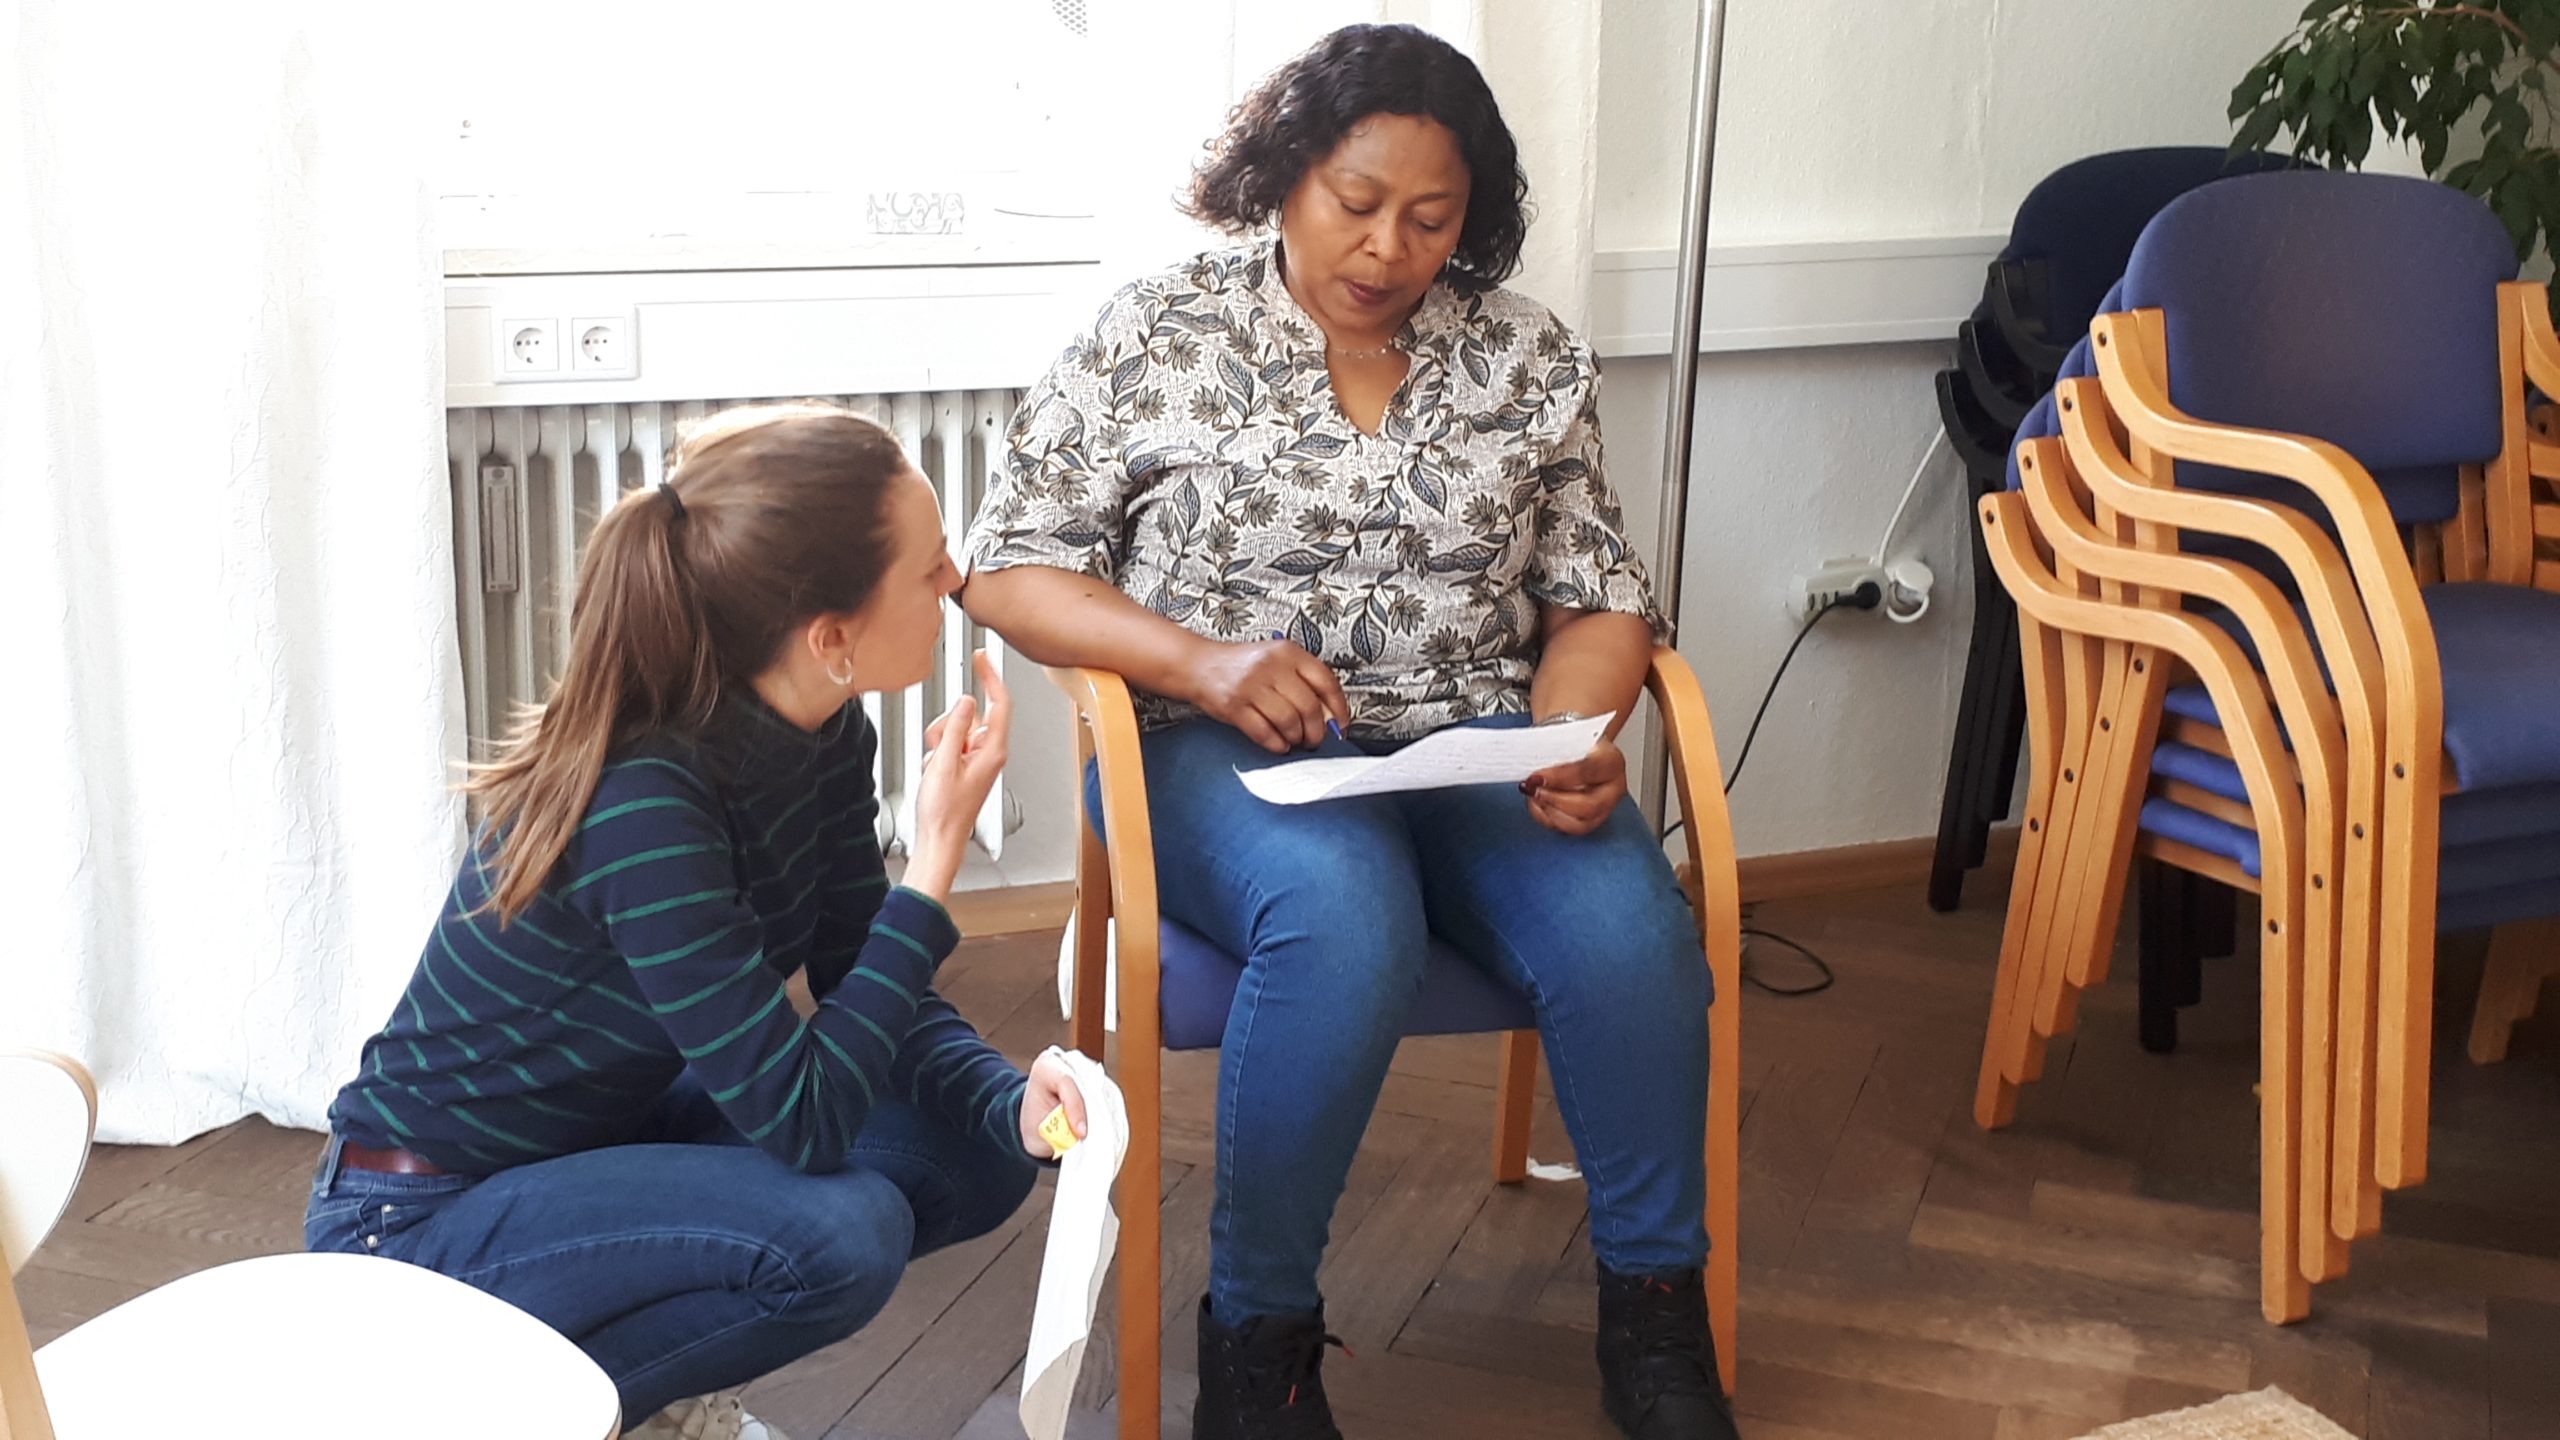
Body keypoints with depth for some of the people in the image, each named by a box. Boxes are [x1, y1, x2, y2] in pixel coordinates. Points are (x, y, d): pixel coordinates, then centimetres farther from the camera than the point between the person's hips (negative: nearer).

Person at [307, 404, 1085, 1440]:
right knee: (839, 1231, -29)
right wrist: (937, 857, -29)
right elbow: (800, 1122, -30)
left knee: (973, 1157, -3)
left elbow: (867, 990, 1)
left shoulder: (824, 733, -8)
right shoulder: (644, 808, -33)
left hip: (600, 1139, 8)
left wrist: (1009, 1101, -18)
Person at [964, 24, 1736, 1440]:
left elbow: (1598, 598, 11)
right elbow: (1009, 568, -2)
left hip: (1475, 742, 3)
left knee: (1625, 929, -27)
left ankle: (1656, 1308, -3)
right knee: (1344, 926, -35)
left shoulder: (1531, 357, 9)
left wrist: (1577, 742, -12)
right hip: (1224, 746, -2)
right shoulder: (1154, 337, 0)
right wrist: (1202, 663, -18)